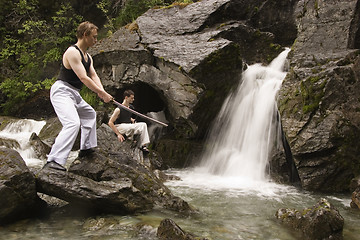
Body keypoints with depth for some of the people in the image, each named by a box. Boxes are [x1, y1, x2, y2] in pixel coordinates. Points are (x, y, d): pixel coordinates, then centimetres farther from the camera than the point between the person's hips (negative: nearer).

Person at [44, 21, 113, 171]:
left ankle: (86, 148, 34)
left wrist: (101, 91, -12)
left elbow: (93, 76, 7)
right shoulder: (72, 52, -16)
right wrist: (102, 93, -19)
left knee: (90, 114, 26)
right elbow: (83, 78, -22)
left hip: (74, 94, 11)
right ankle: (54, 160, -35)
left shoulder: (88, 57, 16)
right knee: (73, 123, -28)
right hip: (62, 91, -11)